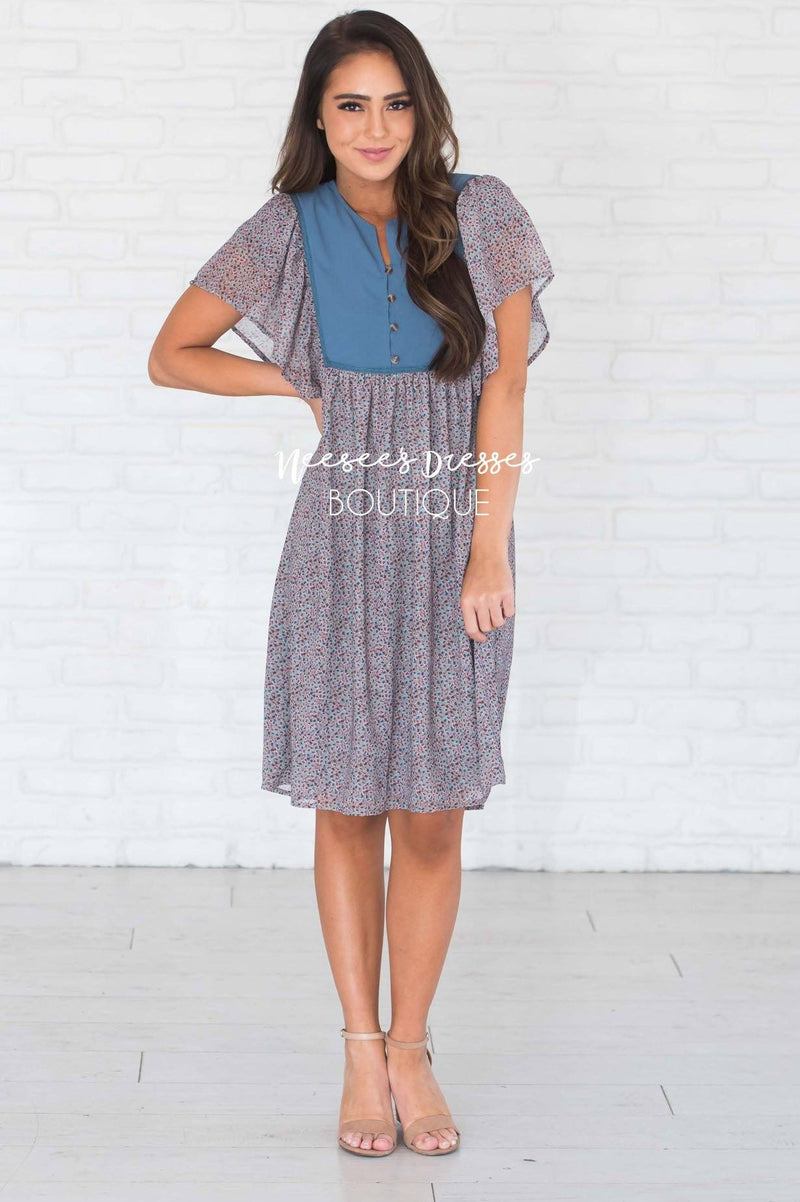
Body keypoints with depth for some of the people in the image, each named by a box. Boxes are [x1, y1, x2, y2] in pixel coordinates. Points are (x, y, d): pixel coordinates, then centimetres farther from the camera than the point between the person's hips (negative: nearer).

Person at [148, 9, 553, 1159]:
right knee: (347, 806, 5)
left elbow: (504, 383, -3)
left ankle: (411, 1050, 16)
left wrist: (489, 547, -8)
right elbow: (172, 354, 10)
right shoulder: (289, 232, 0)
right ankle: (361, 1051, 17)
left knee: (433, 814, 3)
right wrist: (304, 387, 1)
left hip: (456, 536, 0)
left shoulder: (481, 215, -1)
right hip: (343, 539, 0)